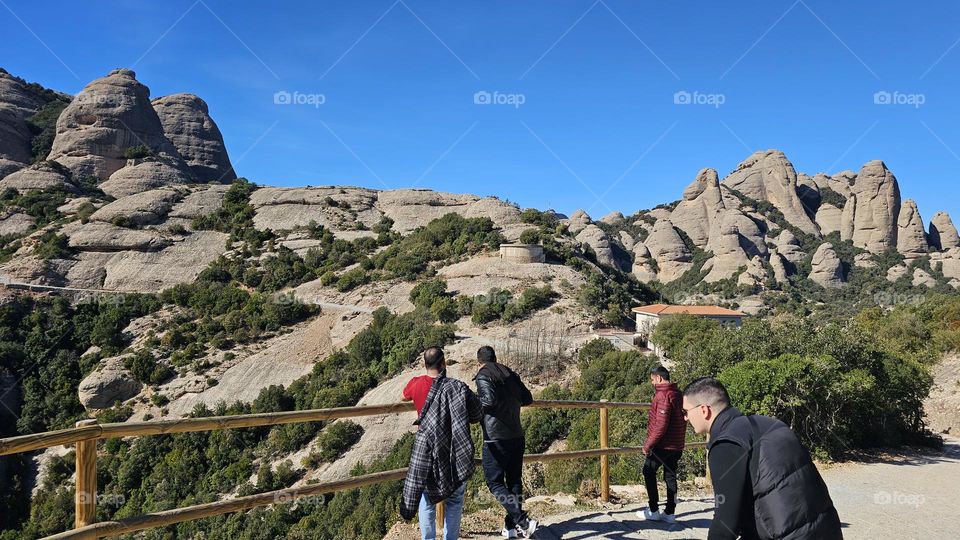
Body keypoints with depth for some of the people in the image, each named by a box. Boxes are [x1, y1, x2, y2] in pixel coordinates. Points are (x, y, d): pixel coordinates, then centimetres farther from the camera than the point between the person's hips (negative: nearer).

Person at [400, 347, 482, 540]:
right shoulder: (458, 387, -14)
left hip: (425, 450, 2)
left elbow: (404, 396, 16)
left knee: (427, 500, 14)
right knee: (454, 501, 12)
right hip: (455, 452, -1)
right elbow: (477, 416, -10)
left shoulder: (416, 384, -7)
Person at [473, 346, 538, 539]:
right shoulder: (510, 374, 12)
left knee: (495, 483, 0)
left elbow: (489, 401, -23)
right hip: (517, 436, 7)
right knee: (514, 481, 14)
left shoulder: (483, 376, -8)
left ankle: (523, 521, -11)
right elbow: (528, 398, 14)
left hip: (496, 438, -7)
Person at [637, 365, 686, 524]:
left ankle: (653, 511, 7)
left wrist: (648, 445, -16)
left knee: (649, 472, 6)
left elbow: (661, 425, -23)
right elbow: (682, 420, 15)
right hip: (677, 445, 8)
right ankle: (669, 512, 14)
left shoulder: (663, 396, -19)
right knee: (670, 476, 12)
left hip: (662, 445, -8)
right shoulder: (678, 394, 9)